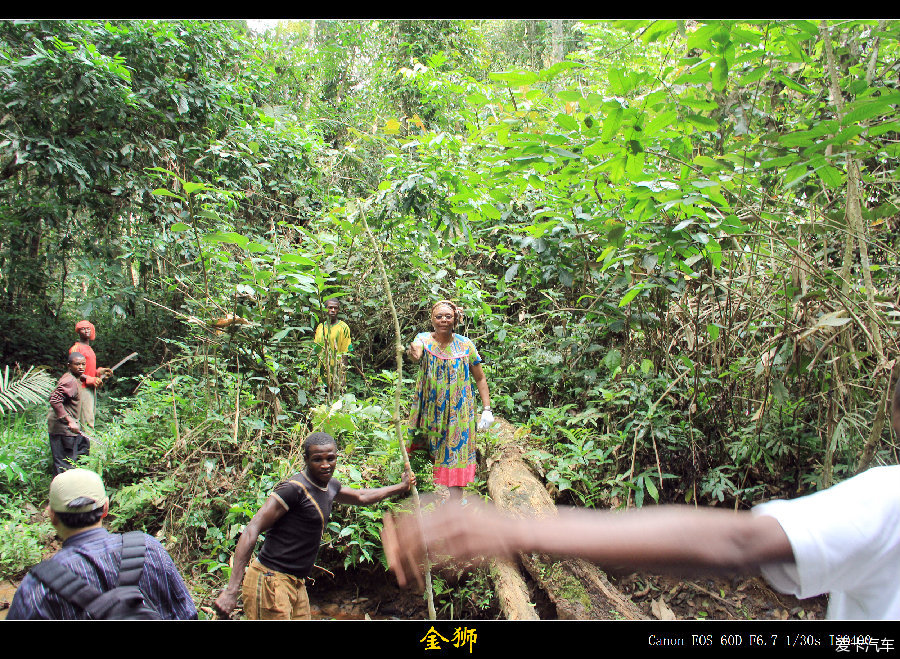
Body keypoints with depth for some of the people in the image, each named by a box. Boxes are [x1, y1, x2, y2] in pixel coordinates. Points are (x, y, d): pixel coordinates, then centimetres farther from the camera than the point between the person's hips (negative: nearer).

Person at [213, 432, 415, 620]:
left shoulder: (330, 486, 11)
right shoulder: (294, 489, -16)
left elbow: (362, 497, 32)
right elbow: (252, 531, -20)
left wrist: (401, 487, 40)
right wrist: (232, 590, -26)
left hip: (296, 584, 9)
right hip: (271, 580, -9)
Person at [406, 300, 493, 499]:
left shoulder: (466, 345, -1)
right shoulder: (424, 339, -3)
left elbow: (480, 379, 6)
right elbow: (416, 351, -28)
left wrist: (487, 410, -1)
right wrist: (413, 354, -53)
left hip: (458, 411, 0)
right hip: (430, 409, 0)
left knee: (455, 457, -1)